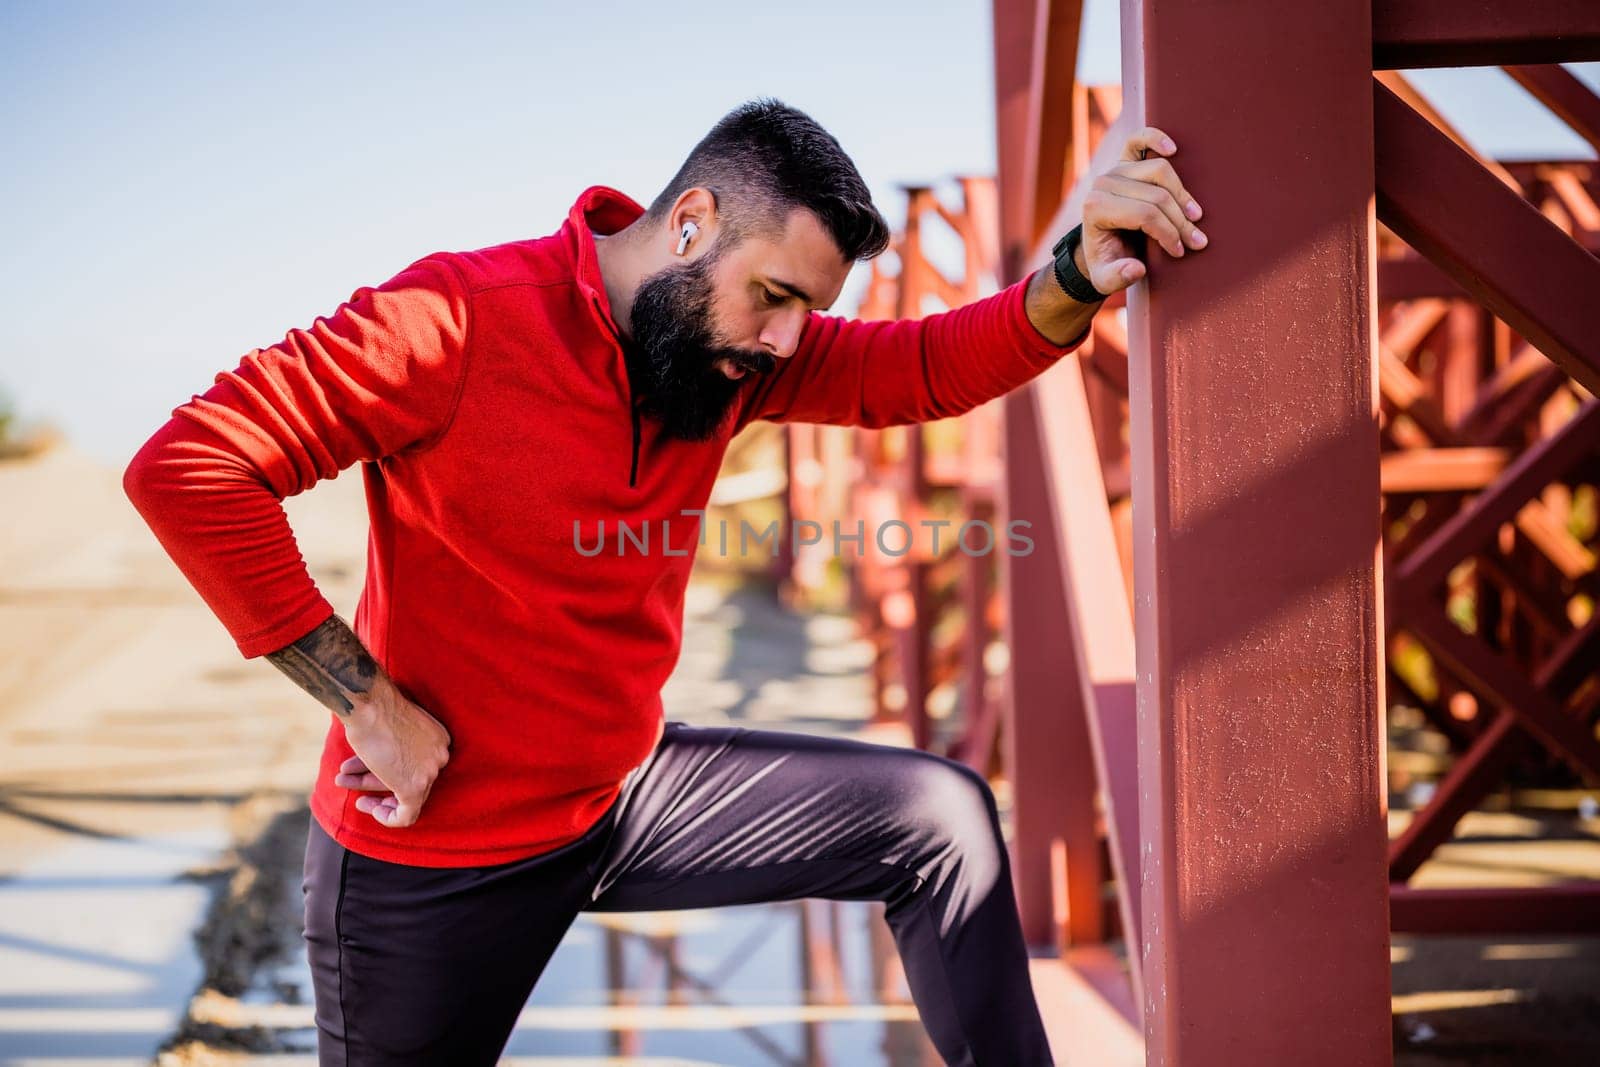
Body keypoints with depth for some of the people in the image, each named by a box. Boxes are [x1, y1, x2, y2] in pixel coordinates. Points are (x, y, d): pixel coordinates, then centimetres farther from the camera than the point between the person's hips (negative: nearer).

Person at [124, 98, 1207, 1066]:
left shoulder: (727, 342, -3)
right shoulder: (459, 318, -24)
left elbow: (926, 368, -7)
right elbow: (184, 466, -29)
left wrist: (1077, 276, -28)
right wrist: (367, 700, -26)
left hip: (624, 793, 6)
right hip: (432, 852, -6)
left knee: (943, 818, 1)